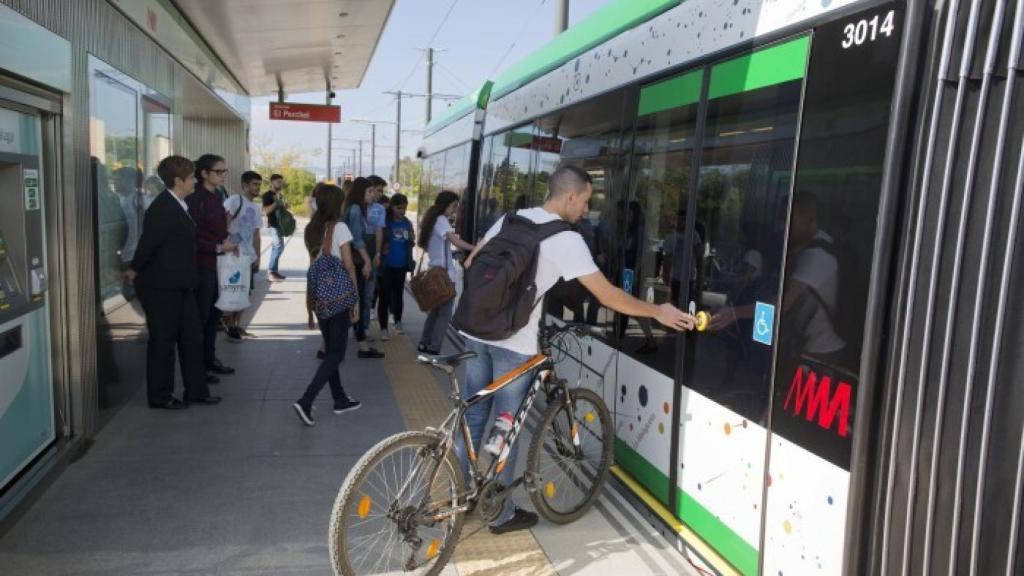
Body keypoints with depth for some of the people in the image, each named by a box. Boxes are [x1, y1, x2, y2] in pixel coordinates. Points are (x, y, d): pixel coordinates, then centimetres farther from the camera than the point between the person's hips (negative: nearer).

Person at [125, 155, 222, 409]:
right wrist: (134, 271, -5)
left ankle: (196, 390, 24)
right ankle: (160, 396, 19)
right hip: (161, 287, -9)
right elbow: (148, 244, -17)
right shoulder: (162, 209, -21)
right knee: (163, 341, 4)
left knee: (191, 338, 13)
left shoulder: (179, 206, 7)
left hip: (180, 286, 9)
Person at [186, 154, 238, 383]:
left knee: (214, 314, 13)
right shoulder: (195, 199, -13)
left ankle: (209, 359, 24)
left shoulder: (215, 197, 12)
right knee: (200, 315, 0)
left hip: (217, 263, 8)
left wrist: (228, 243, 1)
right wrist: (218, 247, -20)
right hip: (202, 265, -8)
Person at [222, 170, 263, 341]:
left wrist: (257, 257, 15)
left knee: (245, 292, 12)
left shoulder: (256, 207, 15)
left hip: (249, 257, 8)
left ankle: (237, 325, 23)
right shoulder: (234, 201, -10)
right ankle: (231, 327, 7)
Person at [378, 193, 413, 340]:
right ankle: (383, 328, 11)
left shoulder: (407, 223, 6)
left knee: (399, 294, 17)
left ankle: (398, 322, 36)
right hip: (386, 266, -4)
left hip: (401, 266, 4)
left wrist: (410, 263, 6)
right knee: (385, 296, 1)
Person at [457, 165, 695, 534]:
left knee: (473, 417, 18)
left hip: (476, 331, 7)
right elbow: (607, 296, -12)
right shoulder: (566, 239, -12)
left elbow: (470, 264, 16)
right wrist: (657, 312, -1)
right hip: (514, 343, -6)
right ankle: (502, 514, 22)